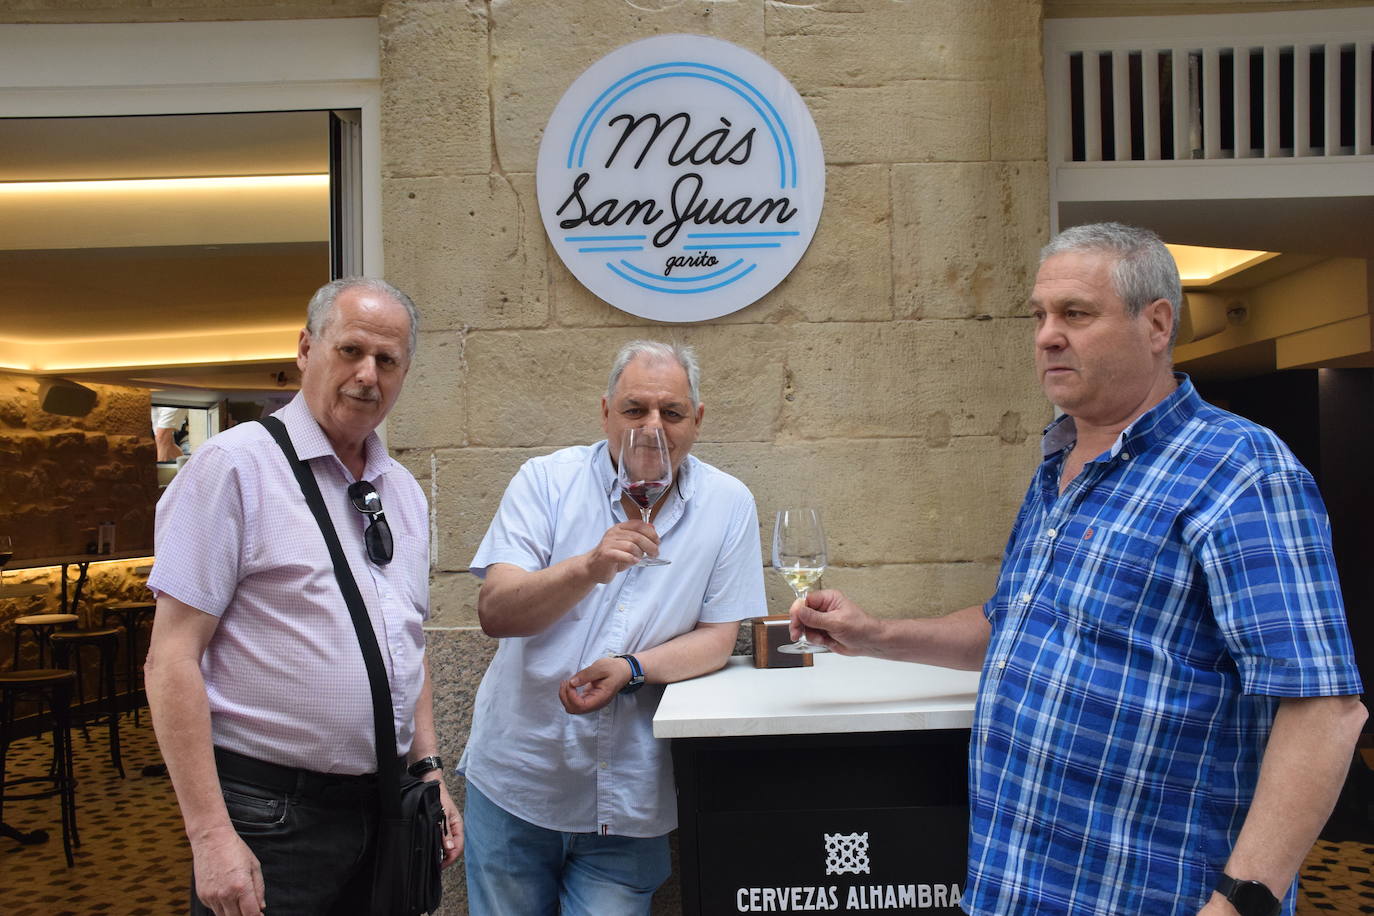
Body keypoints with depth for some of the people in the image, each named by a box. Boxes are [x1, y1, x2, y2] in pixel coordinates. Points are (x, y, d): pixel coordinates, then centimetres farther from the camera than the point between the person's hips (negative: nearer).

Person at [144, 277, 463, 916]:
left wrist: (429, 771, 10)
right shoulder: (235, 466, -11)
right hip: (269, 817, -6)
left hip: (384, 810, 6)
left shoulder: (403, 491, 9)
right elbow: (172, 658, -14)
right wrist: (211, 835, -17)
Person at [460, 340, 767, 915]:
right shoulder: (547, 480, -6)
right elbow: (494, 613, -15)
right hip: (515, 780, 1)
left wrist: (632, 667, -19)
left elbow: (717, 636, -1)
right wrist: (591, 567, -31)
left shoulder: (728, 506, -3)